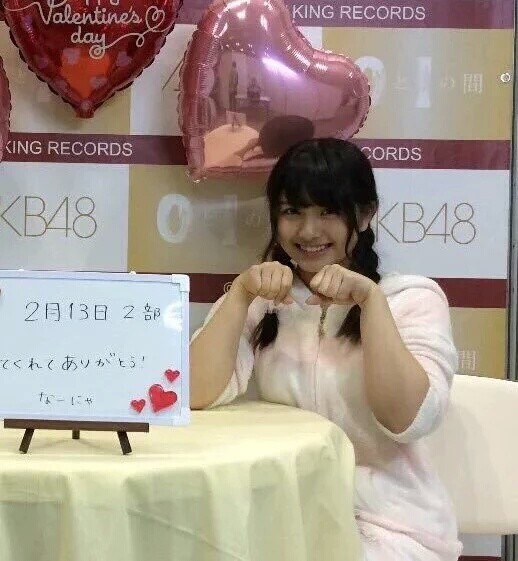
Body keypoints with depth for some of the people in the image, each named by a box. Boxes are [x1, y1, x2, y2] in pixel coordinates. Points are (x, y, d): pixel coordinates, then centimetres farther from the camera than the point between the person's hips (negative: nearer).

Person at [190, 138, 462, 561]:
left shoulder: (414, 298, -1)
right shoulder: (263, 302, 7)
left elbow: (409, 421, -16)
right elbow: (199, 395, -9)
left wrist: (371, 300, -21)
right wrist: (241, 292, -16)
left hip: (390, 523, -3)